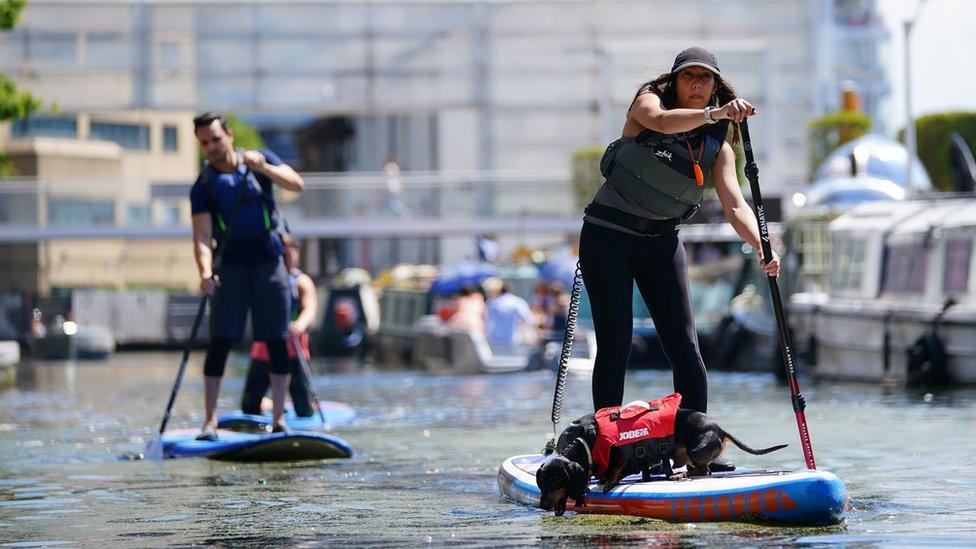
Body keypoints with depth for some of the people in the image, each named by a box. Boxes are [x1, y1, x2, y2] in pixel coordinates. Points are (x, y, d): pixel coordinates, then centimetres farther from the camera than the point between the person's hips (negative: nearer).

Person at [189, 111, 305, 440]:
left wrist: (262, 167, -23)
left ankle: (278, 419, 5)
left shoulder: (260, 160, 4)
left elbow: (297, 185, -9)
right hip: (231, 264, -1)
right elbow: (202, 235, -11)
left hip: (269, 261, 1)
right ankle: (210, 420, -7)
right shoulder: (203, 185, -1)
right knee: (220, 341, -8)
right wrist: (205, 271, -28)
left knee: (276, 341, 0)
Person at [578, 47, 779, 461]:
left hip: (660, 241, 4)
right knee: (615, 343, -9)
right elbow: (661, 122, -32)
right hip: (608, 235, -4)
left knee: (684, 345, -5)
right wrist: (713, 114, -49)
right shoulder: (648, 101, -6)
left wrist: (762, 247, -29)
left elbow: (734, 205, -10)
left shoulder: (717, 145, 2)